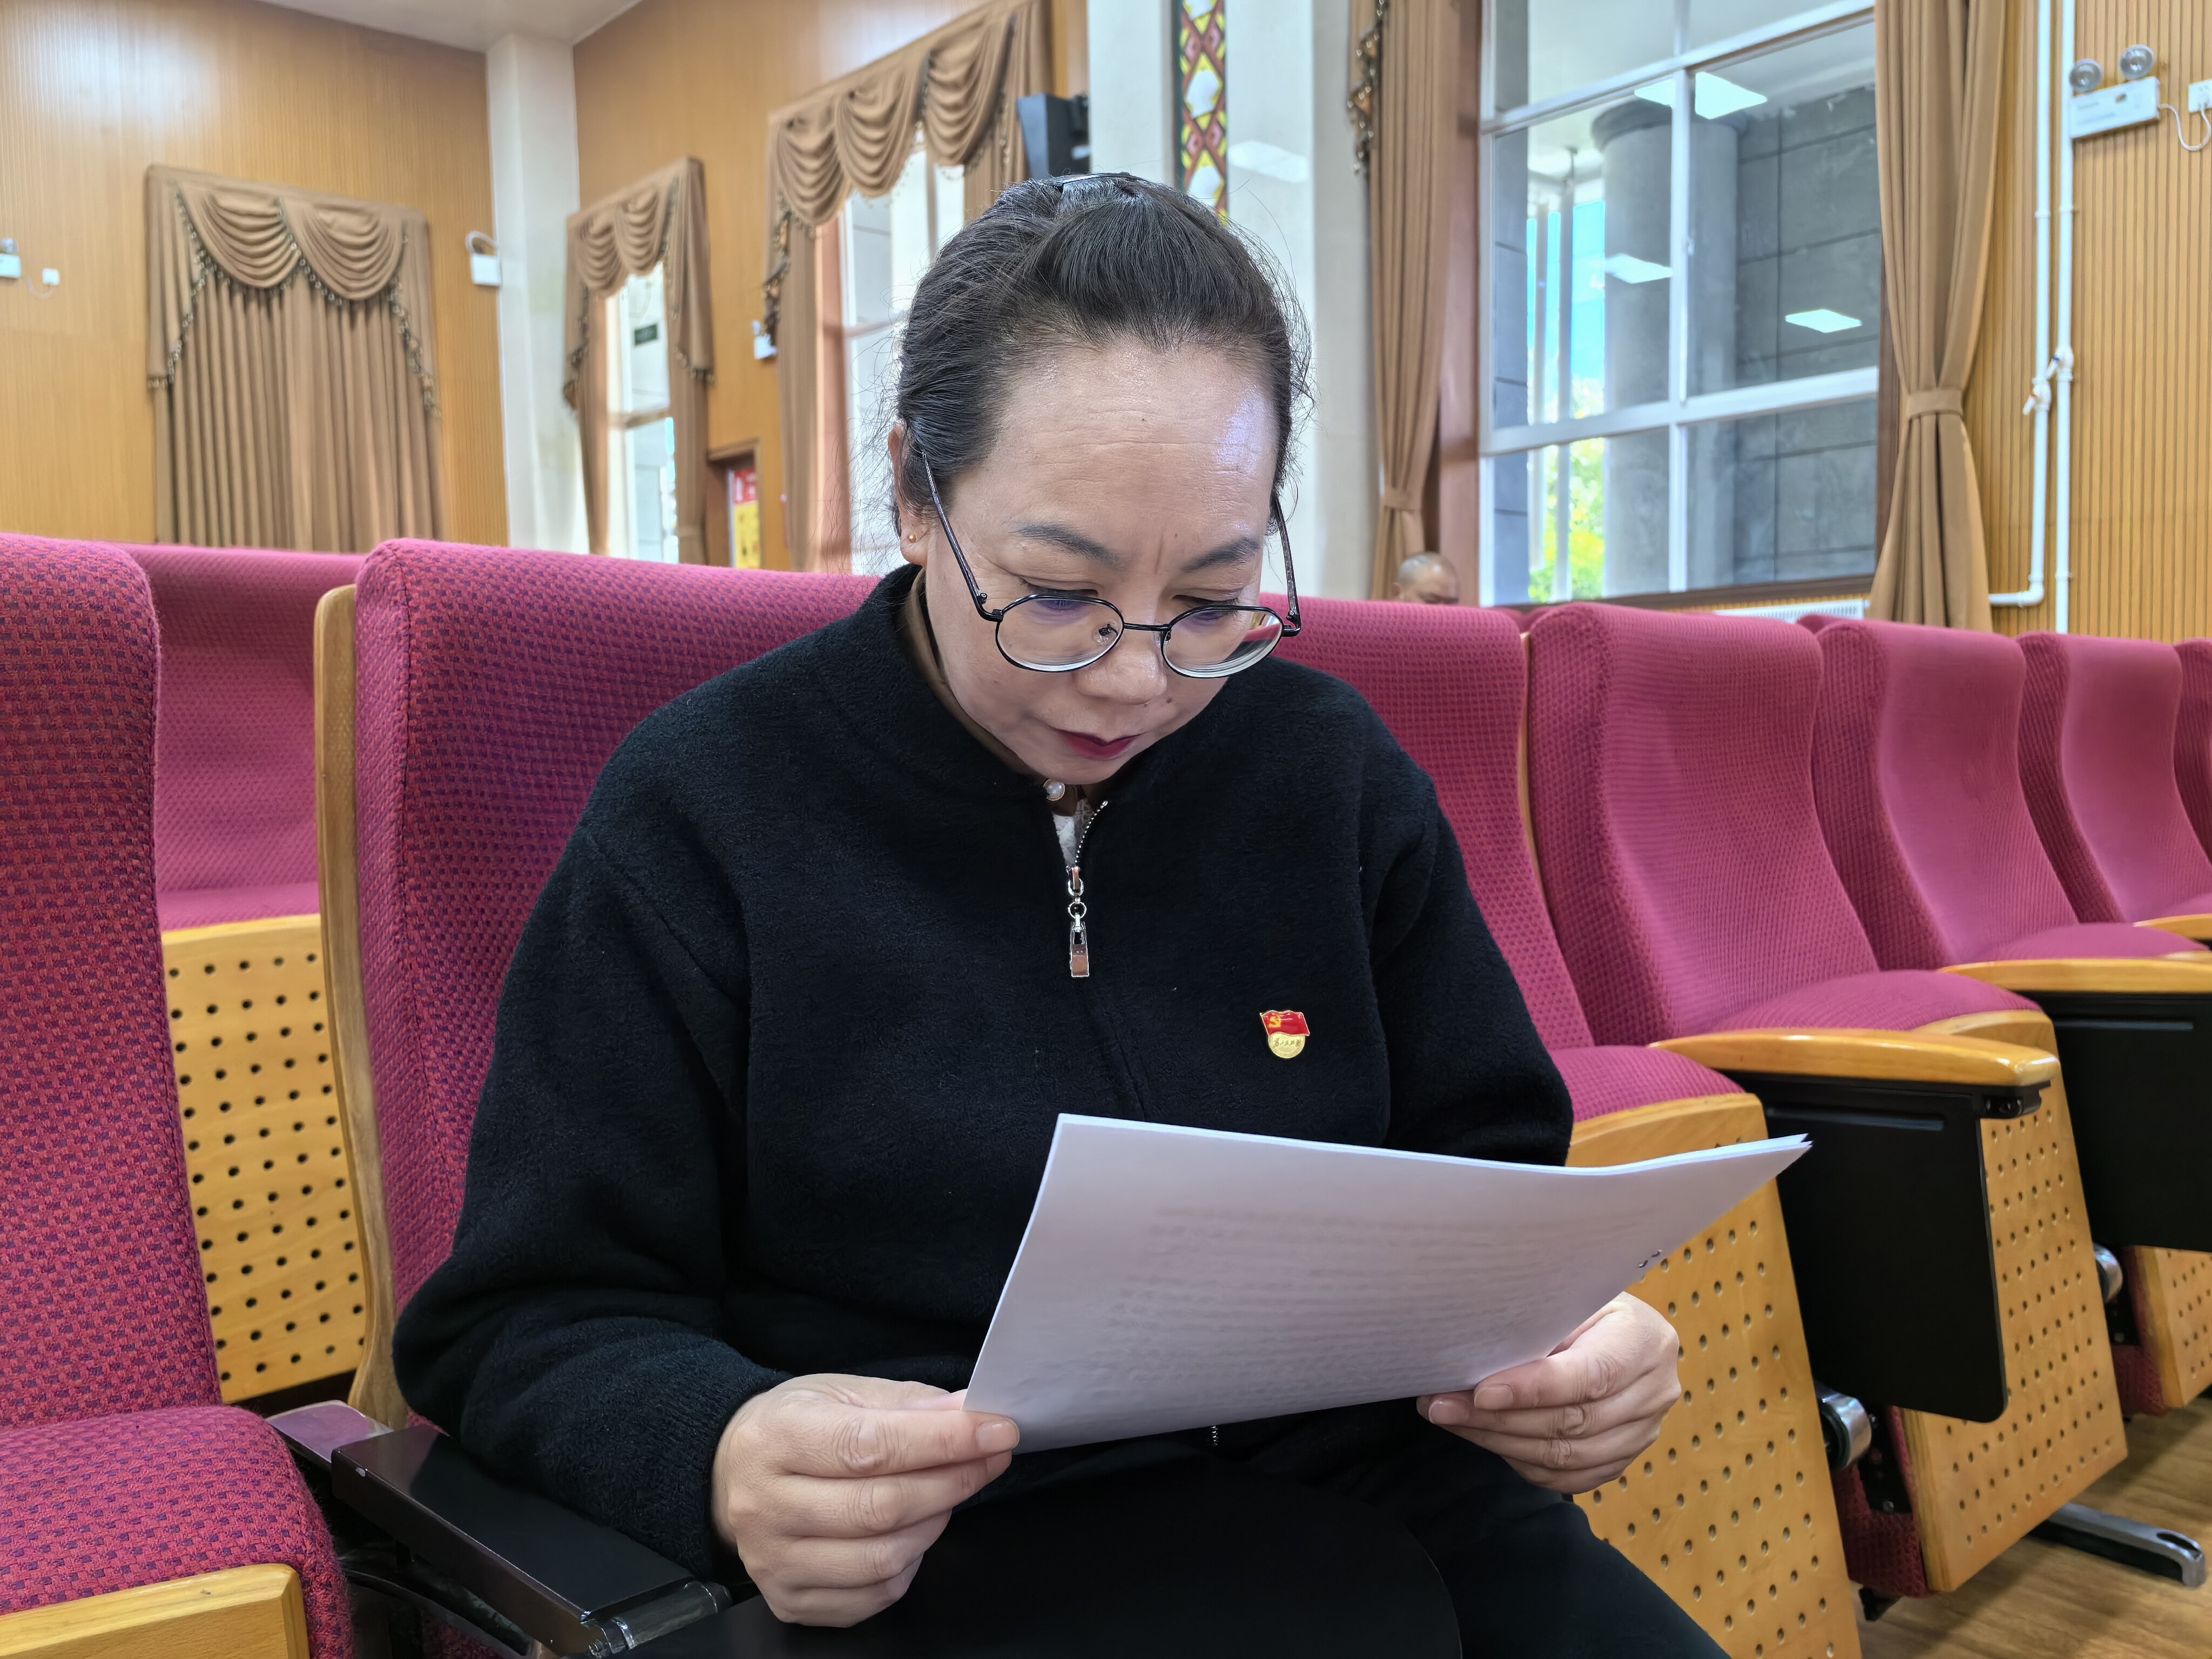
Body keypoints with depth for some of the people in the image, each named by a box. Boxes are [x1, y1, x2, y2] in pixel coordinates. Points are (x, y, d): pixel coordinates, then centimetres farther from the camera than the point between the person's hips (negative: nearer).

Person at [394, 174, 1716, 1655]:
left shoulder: (1336, 773, 4)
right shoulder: (701, 814, -7)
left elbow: (1485, 1167, 12)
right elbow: (530, 1321, -5)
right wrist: (723, 1462, -27)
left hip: (1357, 1501, 4)